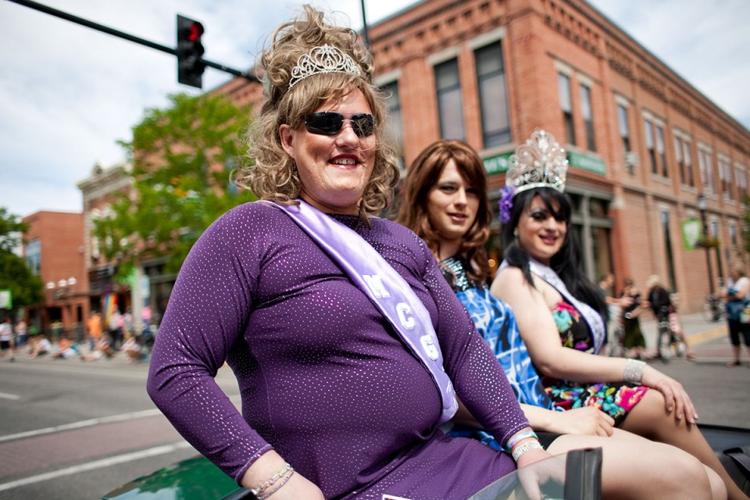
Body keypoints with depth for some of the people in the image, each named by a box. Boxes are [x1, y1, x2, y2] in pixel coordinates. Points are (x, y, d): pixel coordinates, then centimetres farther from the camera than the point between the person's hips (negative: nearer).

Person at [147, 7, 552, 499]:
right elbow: (175, 371, -13)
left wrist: (525, 442, -1)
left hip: (440, 460, 7)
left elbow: (464, 347, 9)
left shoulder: (403, 242, 11)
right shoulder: (249, 232, -9)